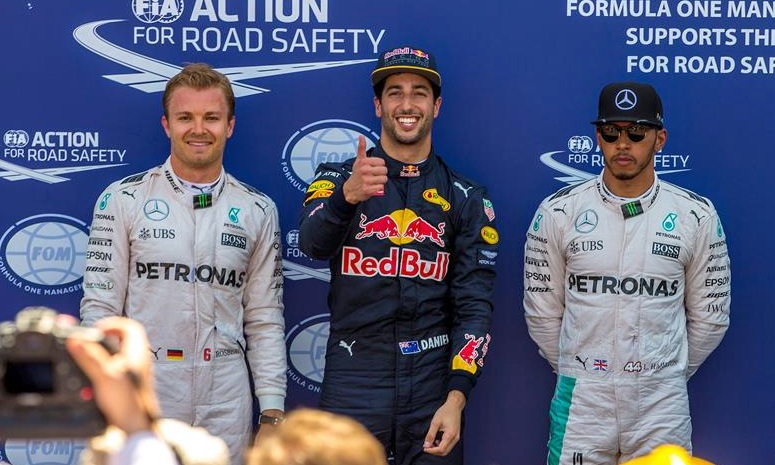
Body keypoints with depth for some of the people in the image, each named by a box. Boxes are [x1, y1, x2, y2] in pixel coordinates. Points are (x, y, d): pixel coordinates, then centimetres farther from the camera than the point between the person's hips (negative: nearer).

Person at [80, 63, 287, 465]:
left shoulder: (257, 211, 8)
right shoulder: (123, 199, 2)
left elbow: (264, 320, 9)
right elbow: (99, 308, -1)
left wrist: (273, 411, 3)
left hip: (226, 402, 2)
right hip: (142, 398, -2)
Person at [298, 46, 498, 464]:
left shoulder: (466, 200, 7)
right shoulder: (337, 178, 4)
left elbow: (474, 307, 1)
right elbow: (312, 242, -16)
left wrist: (455, 399, -11)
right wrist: (348, 194, -38)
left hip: (431, 396, 1)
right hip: (350, 391, -1)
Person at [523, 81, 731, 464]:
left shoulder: (697, 216, 0)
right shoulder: (558, 212, -1)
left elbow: (709, 317, 8)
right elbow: (543, 311, 6)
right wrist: (574, 373, 10)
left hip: (662, 405, 0)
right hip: (581, 402, 0)